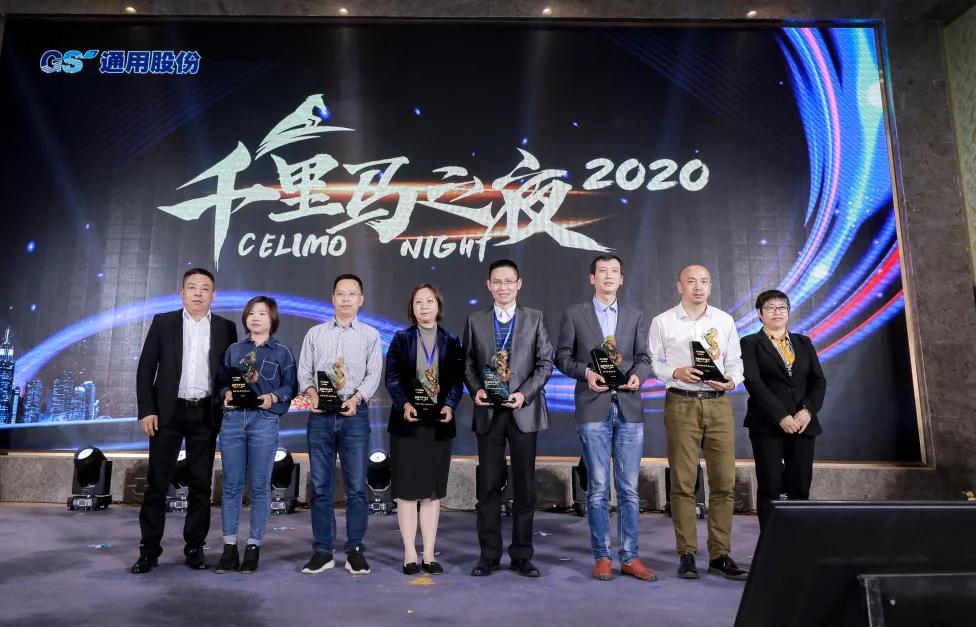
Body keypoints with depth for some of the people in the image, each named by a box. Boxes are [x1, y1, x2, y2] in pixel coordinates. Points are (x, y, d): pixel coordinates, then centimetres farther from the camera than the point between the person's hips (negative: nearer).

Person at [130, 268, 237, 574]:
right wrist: (146, 410, -6)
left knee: (201, 483, 6)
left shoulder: (225, 328, 5)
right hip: (168, 412, -1)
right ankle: (149, 549, 12)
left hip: (206, 414, 1)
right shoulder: (163, 322, 4)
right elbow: (146, 368, 2)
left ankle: (195, 547, 16)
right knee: (157, 482, 2)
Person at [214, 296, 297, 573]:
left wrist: (273, 398, -15)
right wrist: (226, 394, -7)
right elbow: (222, 382, 13)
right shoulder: (233, 350, 14)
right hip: (233, 419, 3)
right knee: (231, 485, 4)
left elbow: (290, 386, 3)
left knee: (259, 486, 1)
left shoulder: (281, 352, 6)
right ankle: (229, 547, 12)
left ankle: (253, 547, 11)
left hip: (264, 421, -2)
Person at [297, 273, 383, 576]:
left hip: (355, 414, -1)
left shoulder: (370, 335, 8)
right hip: (320, 415, 2)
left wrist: (356, 397, -15)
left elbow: (373, 374, 0)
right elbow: (304, 370, 8)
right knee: (320, 486, 4)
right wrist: (311, 392, -11)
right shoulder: (315, 333, 12)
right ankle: (322, 551, 13)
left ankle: (355, 550, 10)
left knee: (356, 486, 0)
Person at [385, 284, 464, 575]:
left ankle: (429, 554, 14)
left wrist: (450, 405, -15)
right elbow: (391, 377, -2)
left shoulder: (451, 342, 8)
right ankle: (410, 554, 11)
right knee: (407, 490, 2)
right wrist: (404, 404, -18)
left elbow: (457, 380, 2)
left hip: (439, 423, 1)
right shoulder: (401, 339, 5)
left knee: (433, 491, 6)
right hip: (407, 423, -1)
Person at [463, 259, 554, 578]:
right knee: (489, 485, 5)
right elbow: (468, 363, 9)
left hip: (524, 411, 0)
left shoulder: (534, 318, 5)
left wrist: (525, 393, -11)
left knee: (524, 485, 6)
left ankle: (522, 554, 17)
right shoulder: (475, 321, 8)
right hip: (488, 411, 1)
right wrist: (476, 390, -9)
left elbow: (545, 362, 1)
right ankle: (489, 554, 16)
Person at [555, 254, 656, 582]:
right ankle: (602, 557, 12)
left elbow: (643, 357, 11)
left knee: (629, 487, 5)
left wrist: (638, 375, -10)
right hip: (593, 408, -2)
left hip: (629, 407, 3)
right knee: (598, 487, 1)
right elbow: (562, 356, 4)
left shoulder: (635, 316, 14)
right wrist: (586, 372, -13)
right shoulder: (574, 314, 7)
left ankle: (629, 557, 14)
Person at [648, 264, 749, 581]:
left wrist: (732, 381, -7)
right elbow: (652, 363, 4)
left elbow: (735, 361, 13)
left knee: (724, 481, 2)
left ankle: (720, 554, 12)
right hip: (681, 404, -2)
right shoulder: (662, 322, 4)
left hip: (719, 403, 3)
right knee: (683, 483, 1)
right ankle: (687, 554, 10)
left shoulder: (724, 321, 11)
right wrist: (676, 373, -13)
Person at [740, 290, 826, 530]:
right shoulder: (751, 344, 3)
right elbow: (753, 383, -9)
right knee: (770, 488, -3)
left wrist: (808, 410, -8)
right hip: (767, 425, -4)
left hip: (803, 424, 4)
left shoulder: (803, 343, 17)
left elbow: (818, 380, 9)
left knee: (800, 488, 2)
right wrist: (781, 417, -16)